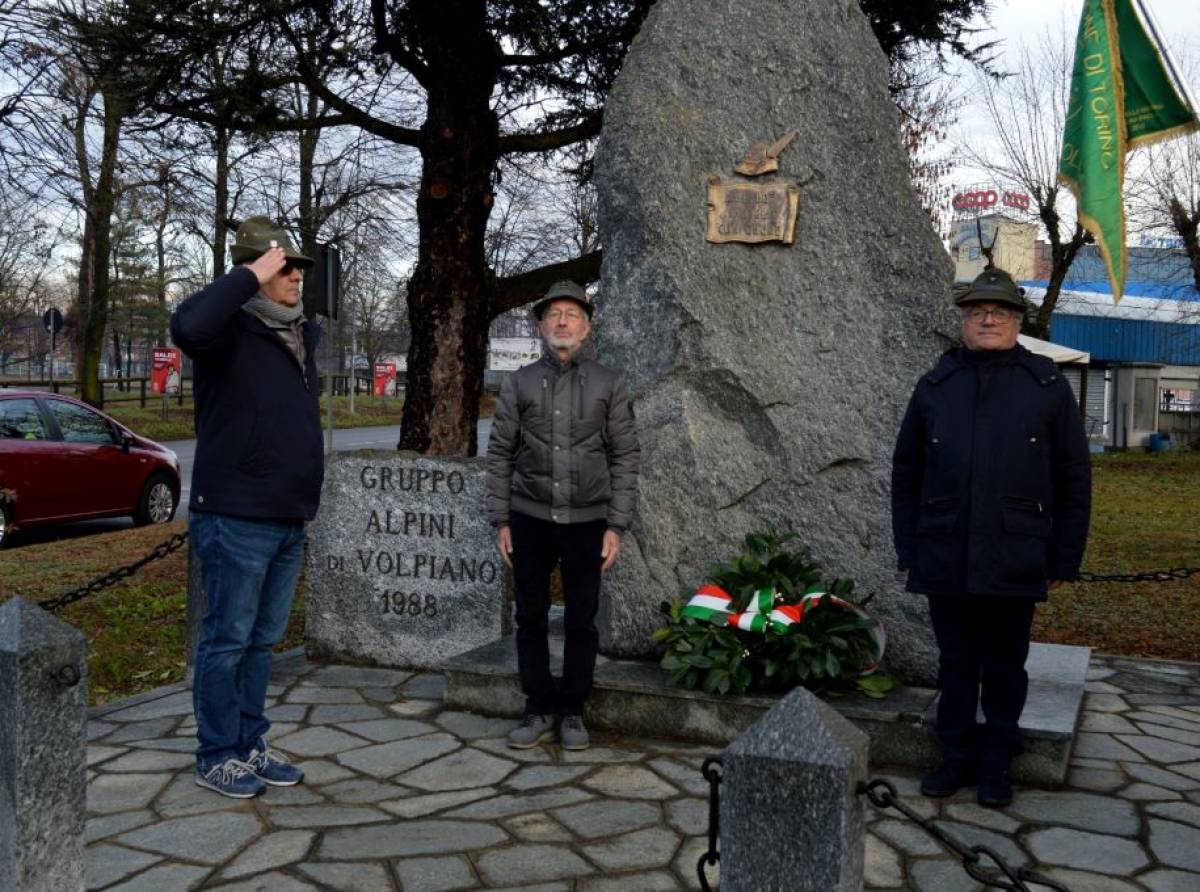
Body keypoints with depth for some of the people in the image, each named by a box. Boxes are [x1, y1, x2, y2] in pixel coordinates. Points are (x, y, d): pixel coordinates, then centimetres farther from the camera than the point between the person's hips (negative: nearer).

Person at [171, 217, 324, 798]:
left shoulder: (302, 335, 13)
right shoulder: (230, 331, -12)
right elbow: (188, 326, -37)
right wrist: (249, 276, -26)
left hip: (289, 521, 8)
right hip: (236, 519, -8)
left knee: (263, 640, 16)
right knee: (227, 640, 3)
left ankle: (250, 744, 28)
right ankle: (216, 756, 16)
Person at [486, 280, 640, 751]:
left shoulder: (608, 384, 2)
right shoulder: (519, 383, 4)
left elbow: (625, 457, 1)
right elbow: (500, 453, 5)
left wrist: (616, 526, -4)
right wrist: (500, 521, 0)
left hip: (586, 521, -1)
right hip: (530, 518, 1)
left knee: (582, 621, 6)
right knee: (531, 618, 7)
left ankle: (572, 712, 20)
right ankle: (539, 710, 20)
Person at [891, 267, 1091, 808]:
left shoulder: (1048, 388, 2)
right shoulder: (934, 387, 7)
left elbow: (1074, 481, 3)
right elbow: (905, 473, 11)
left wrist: (1064, 561, 0)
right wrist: (909, 550, 6)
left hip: (1014, 563, -1)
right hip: (945, 560, 2)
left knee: (1005, 667, 10)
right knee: (956, 663, 12)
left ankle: (996, 765, 25)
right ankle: (956, 757, 26)